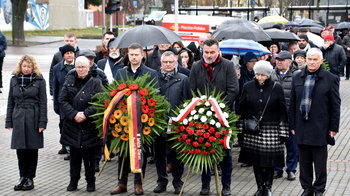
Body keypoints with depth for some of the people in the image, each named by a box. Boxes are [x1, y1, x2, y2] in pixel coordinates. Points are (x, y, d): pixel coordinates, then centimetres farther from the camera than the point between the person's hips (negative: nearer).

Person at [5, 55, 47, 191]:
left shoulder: (39, 80, -1)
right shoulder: (14, 80, 8)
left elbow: (43, 103, -3)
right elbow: (10, 102, 11)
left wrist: (42, 122, -9)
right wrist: (9, 121, 6)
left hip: (33, 119, -3)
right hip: (18, 119, 3)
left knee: (32, 149, 3)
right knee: (20, 149, 3)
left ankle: (30, 178, 12)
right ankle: (22, 177, 14)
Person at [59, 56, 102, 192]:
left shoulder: (95, 83, 0)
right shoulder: (69, 81, 6)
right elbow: (62, 100, -1)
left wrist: (85, 114, -17)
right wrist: (74, 114, -13)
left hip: (89, 126, -2)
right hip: (72, 124, 2)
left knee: (89, 155, 3)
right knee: (74, 154, 8)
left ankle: (90, 181, 14)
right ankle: (73, 181, 17)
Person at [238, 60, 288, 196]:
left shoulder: (276, 88, -2)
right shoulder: (248, 87, 3)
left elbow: (282, 111, 0)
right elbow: (241, 109, 8)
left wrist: (283, 132, -3)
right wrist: (240, 129, 6)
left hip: (271, 130, -2)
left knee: (270, 159, -1)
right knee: (255, 160, 5)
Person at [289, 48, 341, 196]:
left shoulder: (330, 79, -4)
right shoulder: (297, 78, 6)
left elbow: (335, 106, -2)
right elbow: (292, 103, 9)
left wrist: (333, 128, -4)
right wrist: (292, 125, 7)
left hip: (320, 128, -3)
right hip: (301, 127, 3)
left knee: (320, 162, 7)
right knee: (304, 161, 11)